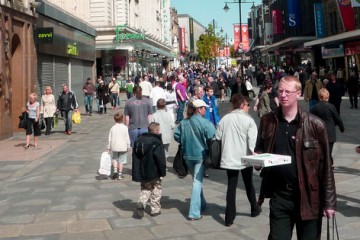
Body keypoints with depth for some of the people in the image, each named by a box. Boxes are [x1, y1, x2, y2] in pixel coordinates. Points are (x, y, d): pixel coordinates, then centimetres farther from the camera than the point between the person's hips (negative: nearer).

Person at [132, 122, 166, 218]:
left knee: (145, 190, 17)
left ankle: (141, 203, -8)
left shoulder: (138, 140, 6)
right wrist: (163, 172, -9)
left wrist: (137, 173, 17)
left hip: (142, 173, 5)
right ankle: (155, 209, 18)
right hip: (154, 173, -5)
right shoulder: (157, 143, -16)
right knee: (156, 191, 12)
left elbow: (135, 156, 11)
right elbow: (161, 159, -19)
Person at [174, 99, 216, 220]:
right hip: (200, 155, -5)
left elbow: (176, 136, 3)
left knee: (197, 180, 22)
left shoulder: (183, 122, 0)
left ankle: (202, 205, 37)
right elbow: (213, 138, -17)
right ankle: (194, 213, -3)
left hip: (187, 155, 5)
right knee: (197, 182, -1)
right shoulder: (205, 123, -15)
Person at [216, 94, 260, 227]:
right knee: (248, 184, 18)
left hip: (229, 158, 2)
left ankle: (229, 217, 4)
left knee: (231, 186, 7)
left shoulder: (224, 119, 1)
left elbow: (218, 137, 2)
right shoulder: (248, 120, -10)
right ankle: (254, 209, 37)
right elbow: (252, 141, -16)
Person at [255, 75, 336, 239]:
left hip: (308, 196, -1)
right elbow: (259, 150, 16)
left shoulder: (314, 124, -6)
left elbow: (325, 165, -4)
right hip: (279, 195, 2)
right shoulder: (267, 121, 2)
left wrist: (329, 200, -5)